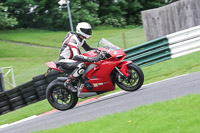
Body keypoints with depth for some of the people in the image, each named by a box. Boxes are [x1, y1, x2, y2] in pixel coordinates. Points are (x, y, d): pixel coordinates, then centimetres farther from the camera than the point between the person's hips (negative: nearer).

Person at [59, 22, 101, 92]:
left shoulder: (81, 39, 6)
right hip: (64, 61, -10)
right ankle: (68, 82, -24)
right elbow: (76, 56, -37)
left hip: (71, 59, 10)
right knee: (81, 66, -35)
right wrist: (92, 59, -45)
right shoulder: (73, 39, -26)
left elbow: (88, 49, 19)